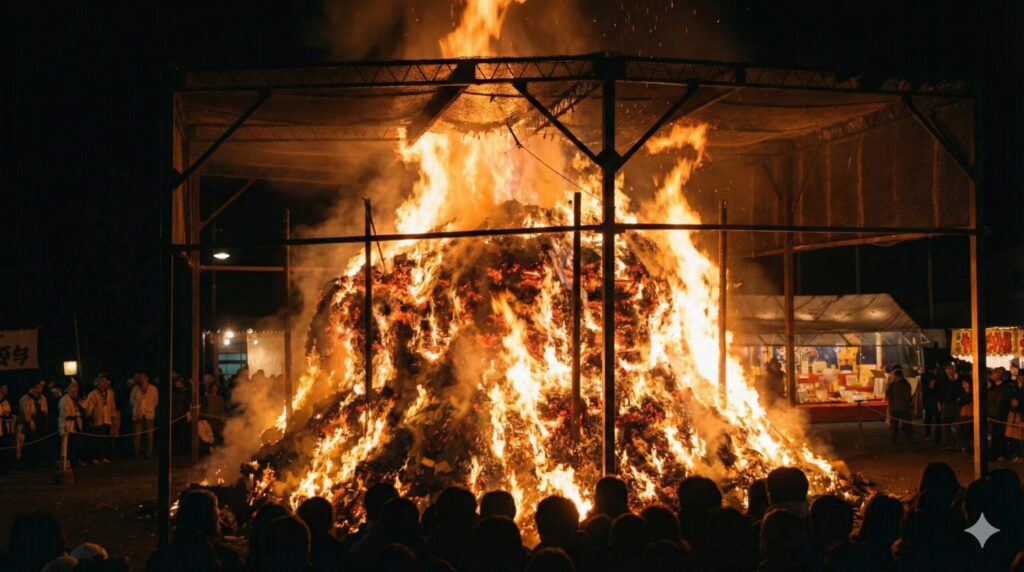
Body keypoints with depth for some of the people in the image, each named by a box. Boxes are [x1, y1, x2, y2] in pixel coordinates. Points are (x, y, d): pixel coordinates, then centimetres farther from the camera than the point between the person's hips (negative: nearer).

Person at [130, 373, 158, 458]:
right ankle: (136, 454, -1)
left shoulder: (153, 389, 3)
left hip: (149, 415, -1)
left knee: (149, 435, -1)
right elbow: (132, 401, 17)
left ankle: (148, 453, 5)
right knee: (137, 435, -4)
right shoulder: (135, 389, 6)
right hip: (138, 415, 1)